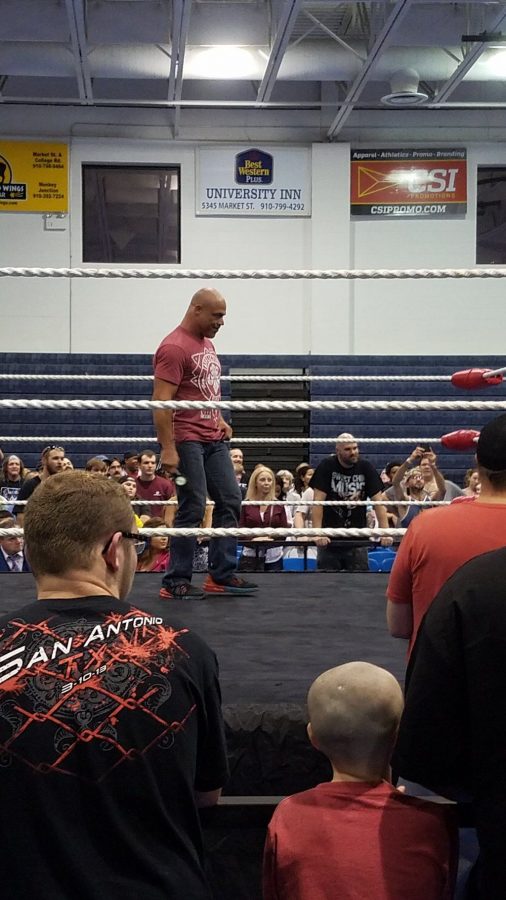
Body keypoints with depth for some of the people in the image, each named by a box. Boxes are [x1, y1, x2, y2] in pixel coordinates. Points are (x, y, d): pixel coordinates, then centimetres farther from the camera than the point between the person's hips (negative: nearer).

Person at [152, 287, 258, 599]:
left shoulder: (207, 343, 16)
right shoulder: (174, 347, -14)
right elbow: (162, 401, -19)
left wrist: (219, 419, 12)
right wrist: (168, 449, -24)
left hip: (214, 439, 9)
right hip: (188, 440, -9)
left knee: (230, 501, 9)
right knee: (193, 510, -7)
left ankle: (223, 574, 16)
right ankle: (176, 582, 2)